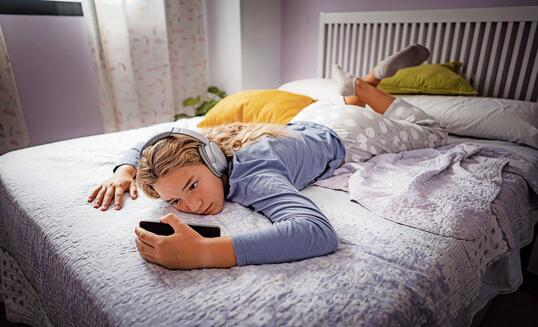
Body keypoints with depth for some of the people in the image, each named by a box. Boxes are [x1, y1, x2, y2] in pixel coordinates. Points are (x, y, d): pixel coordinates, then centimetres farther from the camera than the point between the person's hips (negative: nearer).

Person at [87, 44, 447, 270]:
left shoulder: (253, 175, -46)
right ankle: (372, 78, 43)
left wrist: (202, 252, -66)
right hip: (305, 123, 5)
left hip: (343, 137, -5)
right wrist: (125, 170, -27)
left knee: (434, 134, 23)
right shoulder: (194, 148, -26)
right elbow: (143, 147, -5)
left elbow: (320, 232, -63)